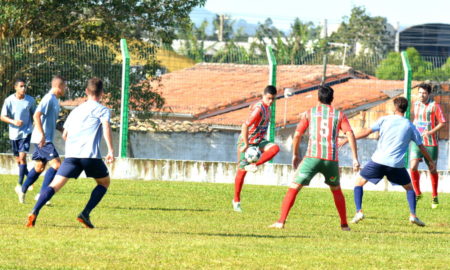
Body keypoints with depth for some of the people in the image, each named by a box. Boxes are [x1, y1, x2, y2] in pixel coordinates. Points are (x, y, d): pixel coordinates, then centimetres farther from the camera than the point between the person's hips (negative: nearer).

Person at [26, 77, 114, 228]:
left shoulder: (76, 110, 26)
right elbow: (106, 127, -11)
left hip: (71, 154, 4)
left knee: (55, 184, -4)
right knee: (104, 182, 19)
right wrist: (110, 150, -16)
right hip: (90, 154, -4)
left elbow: (64, 135, 30)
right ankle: (85, 214, 2)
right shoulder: (102, 110, 9)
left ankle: (35, 212, -27)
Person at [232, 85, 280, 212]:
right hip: (246, 141, -7)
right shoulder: (259, 109, -23)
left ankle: (253, 166, -21)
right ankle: (236, 200, 10)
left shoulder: (267, 108, 5)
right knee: (242, 170, -2)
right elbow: (245, 126, -30)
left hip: (259, 140, 7)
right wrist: (246, 145, -28)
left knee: (275, 148, -22)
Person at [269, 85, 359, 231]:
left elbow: (297, 135, 9)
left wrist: (295, 155, 22)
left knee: (293, 188, 0)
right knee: (336, 190, 25)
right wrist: (355, 158, -1)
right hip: (332, 159, 2)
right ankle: (344, 224, 25)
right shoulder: (339, 114, 13)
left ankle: (281, 221, -12)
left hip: (312, 157, -2)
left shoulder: (310, 112, 11)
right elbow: (350, 134, 1)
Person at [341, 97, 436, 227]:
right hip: (396, 165, 1)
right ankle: (413, 215, 4)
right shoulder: (410, 126, 9)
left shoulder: (385, 120, 5)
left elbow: (366, 132, 3)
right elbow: (421, 147, 15)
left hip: (378, 161, -1)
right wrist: (431, 162, 29)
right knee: (409, 188, 21)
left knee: (359, 183, 15)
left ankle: (359, 211, -1)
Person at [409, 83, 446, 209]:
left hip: (430, 143, -4)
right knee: (413, 167, -12)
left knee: (432, 170, 8)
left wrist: (431, 132, -21)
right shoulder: (416, 104, 7)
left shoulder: (434, 106, -9)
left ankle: (434, 197, 24)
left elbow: (442, 123, -9)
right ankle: (417, 193, 6)